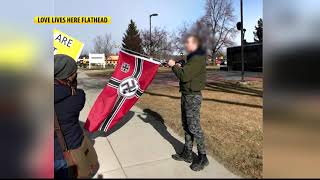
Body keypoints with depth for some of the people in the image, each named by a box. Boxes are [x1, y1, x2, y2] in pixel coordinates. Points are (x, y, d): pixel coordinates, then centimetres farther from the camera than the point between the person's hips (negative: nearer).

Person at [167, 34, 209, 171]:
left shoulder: (197, 58, -17)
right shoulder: (192, 57, 16)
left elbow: (184, 76, -24)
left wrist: (174, 66, -10)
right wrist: (179, 67, 5)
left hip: (193, 96, -10)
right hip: (186, 95, 10)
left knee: (194, 127, -3)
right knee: (186, 126, 15)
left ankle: (202, 158, 12)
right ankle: (187, 153, 27)